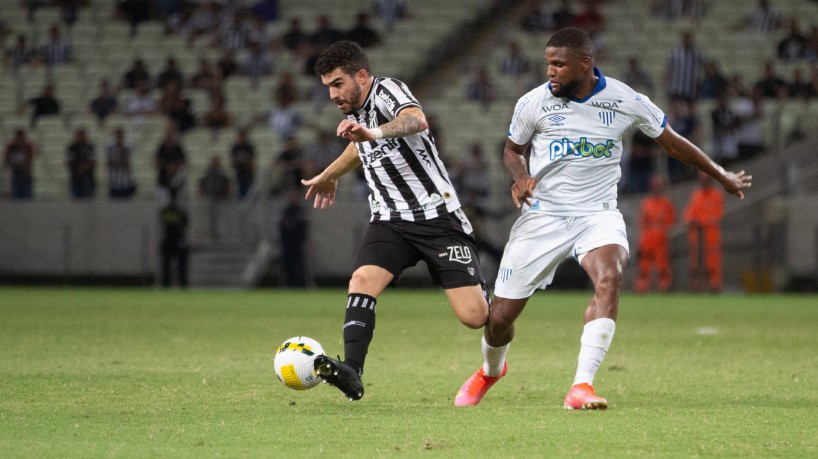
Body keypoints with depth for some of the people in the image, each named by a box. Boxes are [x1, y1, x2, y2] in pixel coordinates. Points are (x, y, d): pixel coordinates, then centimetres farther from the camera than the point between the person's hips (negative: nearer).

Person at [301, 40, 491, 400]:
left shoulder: (387, 90, -12)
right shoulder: (358, 112, 13)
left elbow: (416, 120, -36)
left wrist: (373, 133, -55)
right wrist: (329, 176, 53)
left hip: (437, 217, -6)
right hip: (390, 219, 7)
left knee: (473, 315, -11)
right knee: (362, 281, -23)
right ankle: (351, 373, -34)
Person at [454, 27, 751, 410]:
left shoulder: (625, 101, -7)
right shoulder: (534, 103, -6)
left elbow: (672, 142, 9)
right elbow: (513, 149, 12)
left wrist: (723, 177, 19)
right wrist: (521, 176, -11)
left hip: (598, 212, 0)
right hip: (543, 213, 1)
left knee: (609, 277, -32)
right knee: (501, 316, 1)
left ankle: (582, 386, -33)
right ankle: (491, 370, 37)